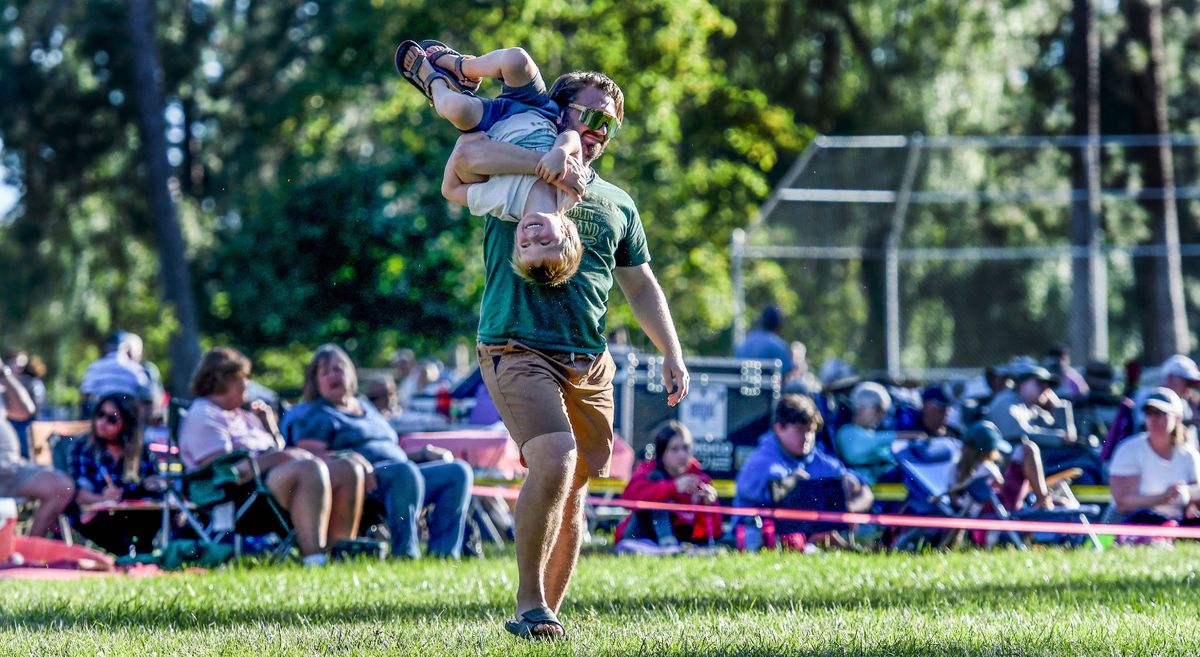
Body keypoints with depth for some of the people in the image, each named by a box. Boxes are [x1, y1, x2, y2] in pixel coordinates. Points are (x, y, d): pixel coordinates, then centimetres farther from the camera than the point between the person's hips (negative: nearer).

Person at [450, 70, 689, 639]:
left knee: (572, 491, 6)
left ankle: (548, 612, 15)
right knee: (553, 462, -25)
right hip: (519, 350, -6)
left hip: (590, 365, 6)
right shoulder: (518, 175, 4)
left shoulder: (616, 205, 21)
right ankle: (530, 604, -15)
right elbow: (468, 152, -18)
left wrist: (671, 354, 15)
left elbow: (641, 287, 27)